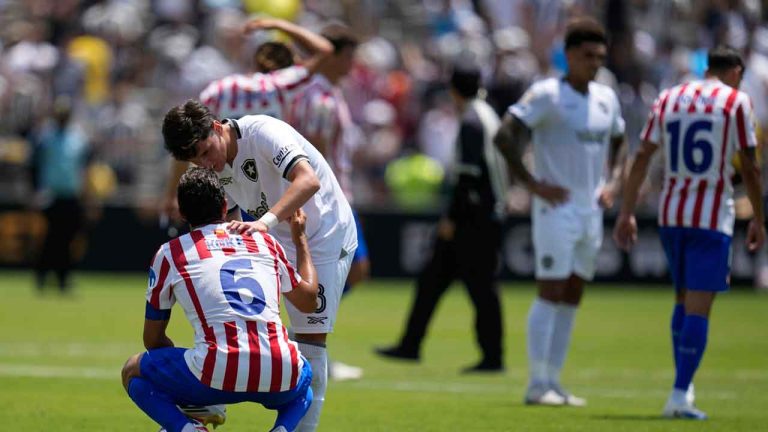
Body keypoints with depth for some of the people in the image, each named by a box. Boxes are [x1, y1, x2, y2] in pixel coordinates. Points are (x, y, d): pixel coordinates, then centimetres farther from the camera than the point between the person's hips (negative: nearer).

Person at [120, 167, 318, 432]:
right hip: (279, 381, 3)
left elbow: (153, 339, 22)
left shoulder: (169, 253, 13)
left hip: (219, 376, -3)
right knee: (304, 381, 40)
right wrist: (301, 239, 49)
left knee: (133, 372, 23)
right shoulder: (265, 242, 19)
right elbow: (308, 300, 35)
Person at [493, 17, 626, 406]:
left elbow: (616, 141, 29)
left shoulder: (606, 98, 11)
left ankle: (553, 382, 14)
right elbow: (505, 136, -17)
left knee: (572, 298, 9)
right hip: (557, 210, -7)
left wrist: (611, 182, 13)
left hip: (591, 211, 7)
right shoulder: (547, 94, -11)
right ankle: (537, 384, -6)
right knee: (551, 294, -9)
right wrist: (532, 183, -18)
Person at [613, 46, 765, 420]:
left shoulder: (668, 99, 10)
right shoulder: (736, 101, -2)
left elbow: (642, 158, 7)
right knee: (698, 306, -5)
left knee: (684, 299, 20)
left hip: (670, 213, 5)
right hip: (713, 218, -5)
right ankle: (680, 395, -11)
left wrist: (627, 213, 9)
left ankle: (683, 383, 20)